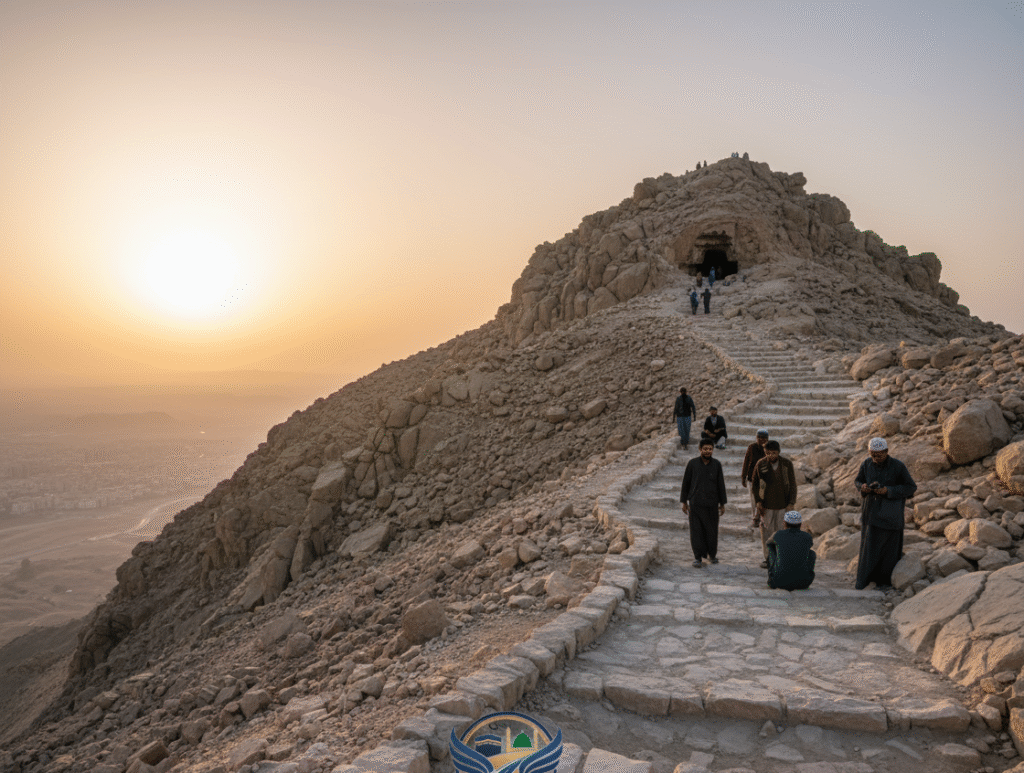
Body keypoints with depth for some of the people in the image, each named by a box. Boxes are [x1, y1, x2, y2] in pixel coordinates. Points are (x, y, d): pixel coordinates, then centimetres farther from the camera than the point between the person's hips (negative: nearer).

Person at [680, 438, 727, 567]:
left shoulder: (716, 464, 4)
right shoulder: (692, 463, -1)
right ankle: (697, 557, 4)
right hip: (695, 503, -2)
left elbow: (721, 485, 9)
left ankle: (712, 554, 28)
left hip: (712, 503, 2)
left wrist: (722, 504, 8)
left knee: (711, 530, 9)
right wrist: (684, 502, 3)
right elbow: (685, 483, 4)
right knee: (696, 530, -3)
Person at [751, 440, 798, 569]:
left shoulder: (787, 464, -7)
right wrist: (758, 502, -4)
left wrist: (791, 503, -6)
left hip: (782, 505, 0)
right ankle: (768, 559, 19)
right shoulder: (760, 465, -8)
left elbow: (792, 485, -1)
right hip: (766, 505, 0)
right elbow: (754, 484, 3)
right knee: (766, 532, 6)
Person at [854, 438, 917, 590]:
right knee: (869, 545, 2)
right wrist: (863, 487, -14)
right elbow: (857, 481, 10)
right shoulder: (867, 464, -2)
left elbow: (911, 487, -7)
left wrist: (889, 491, -20)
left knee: (889, 546, 6)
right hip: (871, 510, 2)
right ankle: (864, 580, 12)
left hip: (890, 513, -2)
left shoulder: (898, 466, -12)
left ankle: (885, 579, 22)